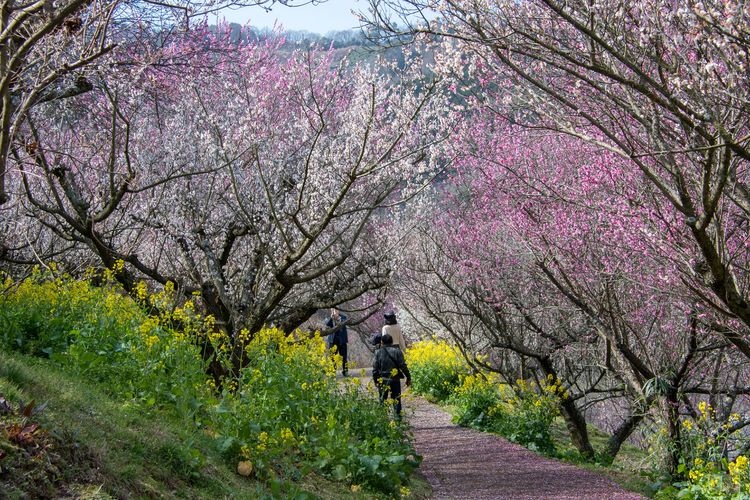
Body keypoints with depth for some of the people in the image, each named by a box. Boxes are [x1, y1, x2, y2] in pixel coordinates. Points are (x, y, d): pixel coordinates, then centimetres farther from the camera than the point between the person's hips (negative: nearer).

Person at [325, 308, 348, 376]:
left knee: (343, 356, 2)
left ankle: (345, 371, 9)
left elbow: (344, 323, -15)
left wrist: (338, 317, -27)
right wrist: (331, 317, -27)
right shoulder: (329, 318, 8)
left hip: (342, 339, -1)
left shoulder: (343, 317, 5)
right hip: (333, 340, 1)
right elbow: (327, 324, -12)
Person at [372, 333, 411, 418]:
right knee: (396, 399, 8)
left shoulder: (378, 352, -3)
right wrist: (408, 378, 2)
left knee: (382, 399, 13)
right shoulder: (397, 351, -6)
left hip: (382, 380, 1)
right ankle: (397, 415, 3)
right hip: (395, 379, -1)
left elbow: (375, 368, -1)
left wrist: (375, 380, 11)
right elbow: (403, 366, -7)